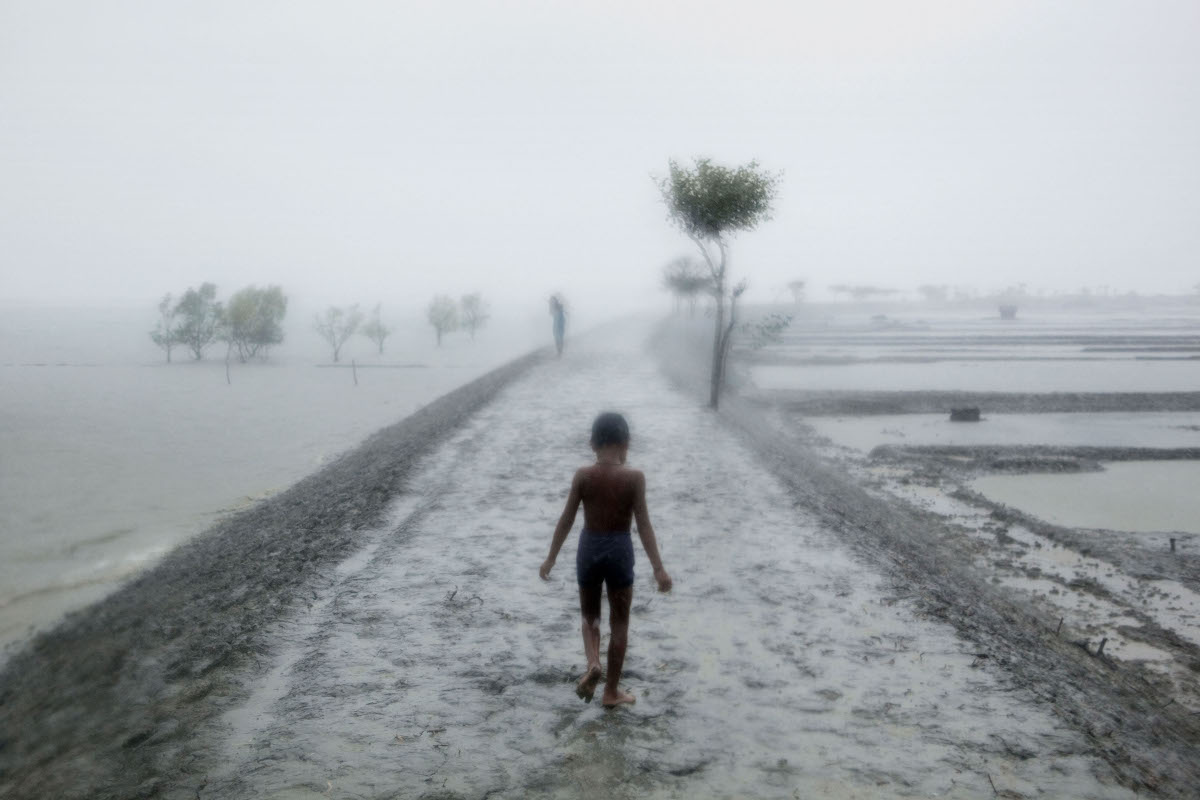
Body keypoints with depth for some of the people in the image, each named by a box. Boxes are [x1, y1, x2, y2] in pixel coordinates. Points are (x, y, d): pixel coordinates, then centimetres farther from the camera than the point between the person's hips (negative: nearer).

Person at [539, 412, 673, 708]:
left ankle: (592, 663, -6)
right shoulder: (634, 477, -11)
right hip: (619, 551, -1)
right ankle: (612, 691, 18)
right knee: (619, 622, 13)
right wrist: (659, 569, -7)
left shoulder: (582, 475, -7)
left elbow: (566, 520, -2)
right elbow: (643, 525, -11)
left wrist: (551, 558, 8)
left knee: (590, 615, 21)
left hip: (589, 549, 1)